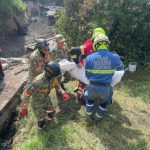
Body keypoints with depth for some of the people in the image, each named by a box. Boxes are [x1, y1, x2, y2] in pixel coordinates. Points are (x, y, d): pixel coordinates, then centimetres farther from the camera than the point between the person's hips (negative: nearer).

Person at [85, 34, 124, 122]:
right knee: (104, 103, 32)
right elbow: (121, 68, 14)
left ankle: (89, 115, 49)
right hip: (106, 88, 0)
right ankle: (97, 117, 46)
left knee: (89, 99, 34)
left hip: (93, 87, 1)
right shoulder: (114, 57, -7)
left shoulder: (89, 58, -6)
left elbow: (87, 75, 2)